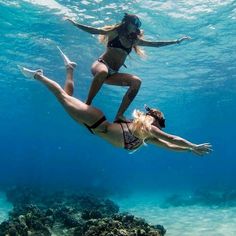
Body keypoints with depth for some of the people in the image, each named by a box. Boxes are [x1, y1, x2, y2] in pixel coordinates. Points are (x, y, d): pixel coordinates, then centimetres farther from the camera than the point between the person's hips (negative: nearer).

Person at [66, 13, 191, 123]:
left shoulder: (134, 40, 18)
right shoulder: (115, 32, 5)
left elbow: (156, 44, 21)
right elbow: (94, 30, -1)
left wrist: (176, 41, 22)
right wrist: (75, 23, -9)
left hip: (113, 73, 6)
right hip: (101, 65, -5)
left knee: (136, 81, -18)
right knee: (103, 72, -42)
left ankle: (119, 115, -23)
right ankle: (87, 104, -30)